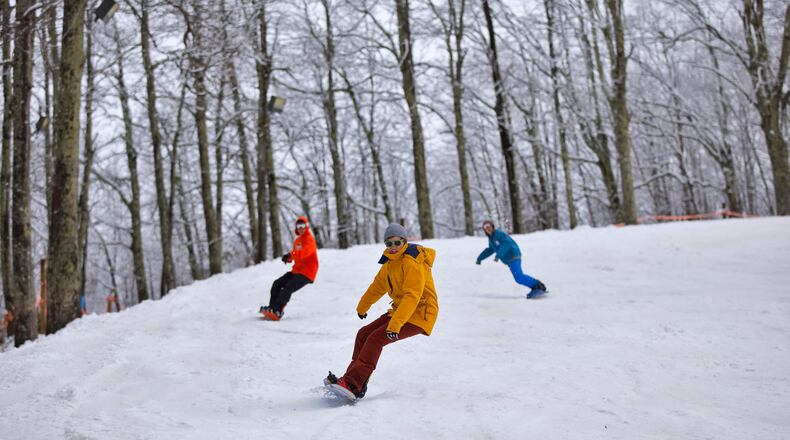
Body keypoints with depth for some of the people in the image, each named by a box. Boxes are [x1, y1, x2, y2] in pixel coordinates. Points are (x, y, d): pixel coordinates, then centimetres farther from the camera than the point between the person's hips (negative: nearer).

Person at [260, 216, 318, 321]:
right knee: (277, 284, 0)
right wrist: (288, 258, -7)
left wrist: (291, 255, -45)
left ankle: (276, 312, -27)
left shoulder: (309, 239, -10)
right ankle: (272, 308, 0)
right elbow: (294, 253, 19)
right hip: (296, 270, 9)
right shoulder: (297, 240, 18)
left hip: (307, 273, -9)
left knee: (287, 288, -23)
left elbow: (305, 251, -29)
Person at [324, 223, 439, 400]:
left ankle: (352, 385, -25)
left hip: (419, 313, -9)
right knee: (364, 334, 1)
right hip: (400, 310, 9)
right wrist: (362, 307, 39)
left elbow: (412, 296, -28)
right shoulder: (390, 263, 11)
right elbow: (378, 287, 27)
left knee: (376, 338, -21)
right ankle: (356, 381, 3)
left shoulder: (412, 262, -19)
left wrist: (395, 324, -36)